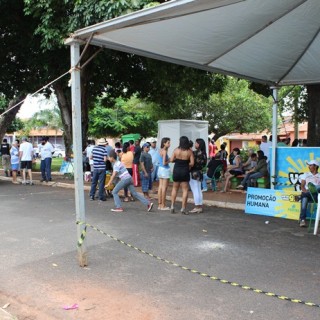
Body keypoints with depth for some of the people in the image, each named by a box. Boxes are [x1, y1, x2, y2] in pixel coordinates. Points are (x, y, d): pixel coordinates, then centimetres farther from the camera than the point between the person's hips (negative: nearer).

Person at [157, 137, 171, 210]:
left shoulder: (160, 150, 10)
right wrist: (169, 160, -3)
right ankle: (163, 206, 2)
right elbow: (164, 163, -20)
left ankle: (159, 204, 15)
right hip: (165, 169, -9)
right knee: (164, 188, -2)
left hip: (160, 169, 9)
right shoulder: (164, 151, -15)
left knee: (160, 187, 10)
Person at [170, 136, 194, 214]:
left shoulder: (176, 150, -7)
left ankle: (172, 206, 16)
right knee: (185, 190, 6)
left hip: (176, 170, 2)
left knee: (175, 188, 18)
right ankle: (183, 208, 4)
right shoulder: (190, 151, -10)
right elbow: (192, 163, -11)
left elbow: (171, 160, -6)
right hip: (185, 171, -2)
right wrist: (187, 164, 8)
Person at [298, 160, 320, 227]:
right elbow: (302, 186, 11)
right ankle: (302, 219, -41)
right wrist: (305, 191, -12)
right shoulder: (306, 175, 24)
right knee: (304, 199, -37)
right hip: (306, 193, 1)